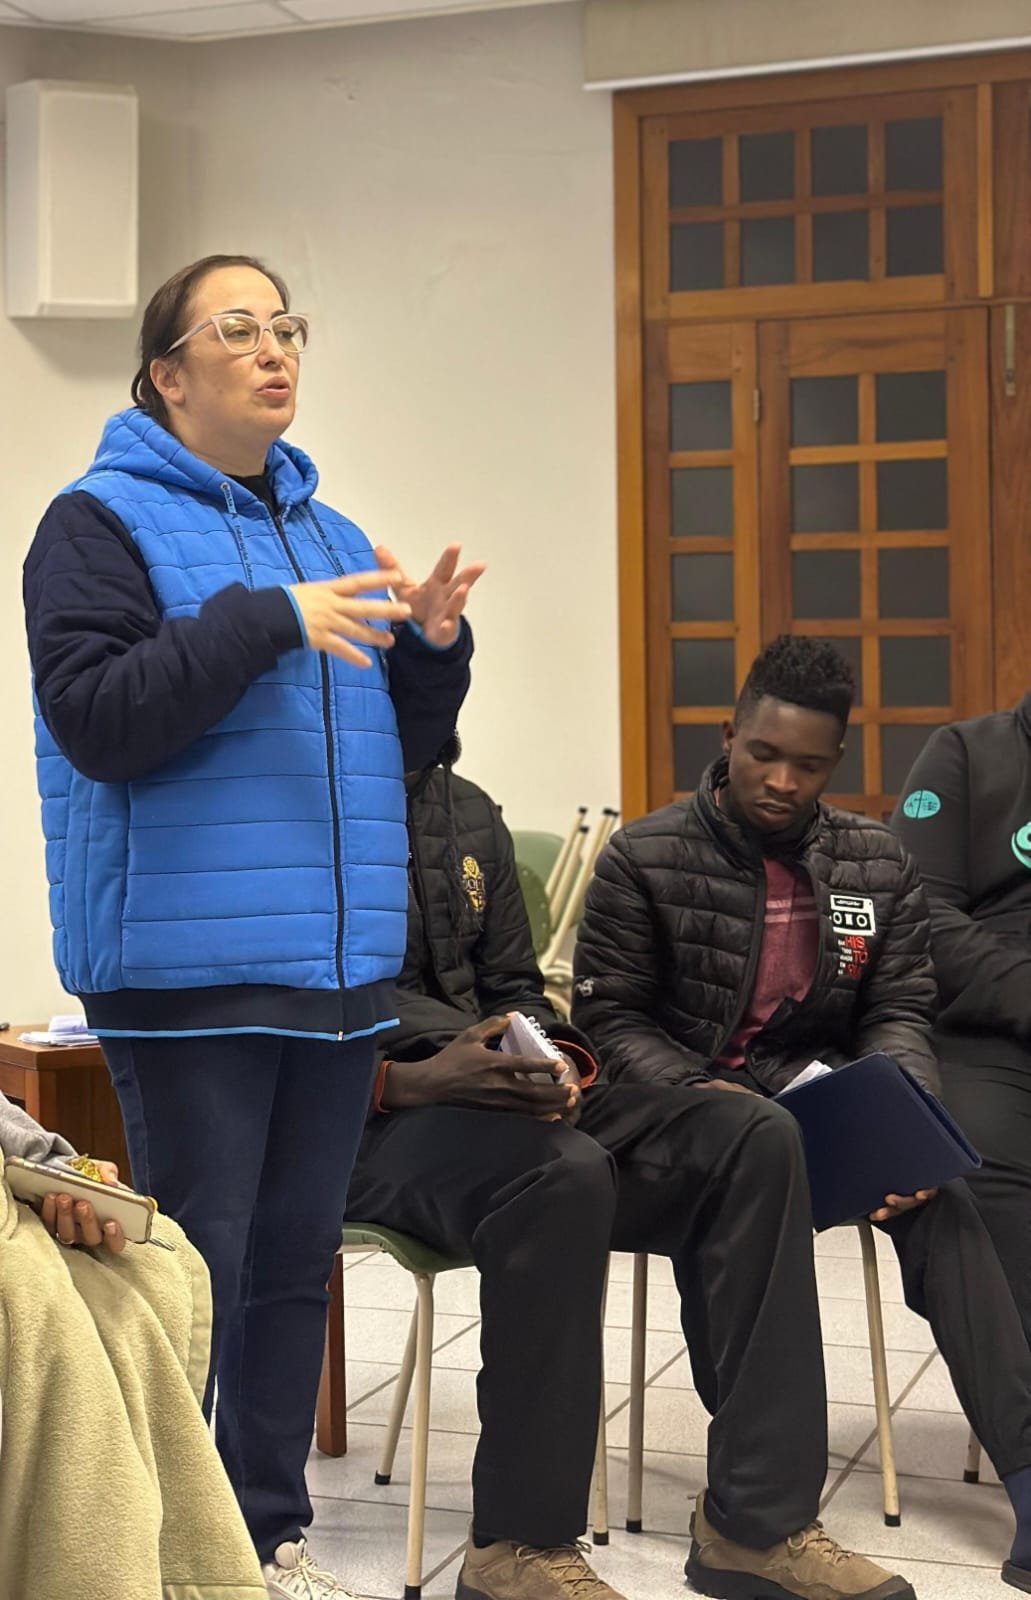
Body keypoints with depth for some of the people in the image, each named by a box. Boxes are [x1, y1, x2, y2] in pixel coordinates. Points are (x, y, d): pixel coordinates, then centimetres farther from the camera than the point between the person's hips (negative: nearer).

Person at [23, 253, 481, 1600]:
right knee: (199, 1269, -3)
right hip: (191, 969, -6)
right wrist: (269, 620, -19)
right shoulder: (103, 523, -2)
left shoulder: (329, 534, 18)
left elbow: (406, 742, 20)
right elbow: (94, 718, -16)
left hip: (338, 964, 6)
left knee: (297, 1258, 12)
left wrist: (430, 645, 0)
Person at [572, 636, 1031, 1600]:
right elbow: (611, 1017, -3)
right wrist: (705, 1096, -20)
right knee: (763, 1141, -39)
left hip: (822, 1101, 4)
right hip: (681, 1101, -4)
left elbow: (899, 1013, 5)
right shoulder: (646, 858, -3)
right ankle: (759, 1518, -39)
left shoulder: (878, 863, 8)